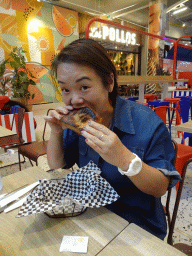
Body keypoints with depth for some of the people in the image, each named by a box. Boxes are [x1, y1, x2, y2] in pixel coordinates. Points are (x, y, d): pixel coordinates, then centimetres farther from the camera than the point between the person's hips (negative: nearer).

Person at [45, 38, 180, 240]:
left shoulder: (147, 123, -22)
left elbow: (161, 189, -19)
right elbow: (56, 165, 2)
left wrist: (124, 159, -37)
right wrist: (56, 132, -16)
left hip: (136, 227, -3)